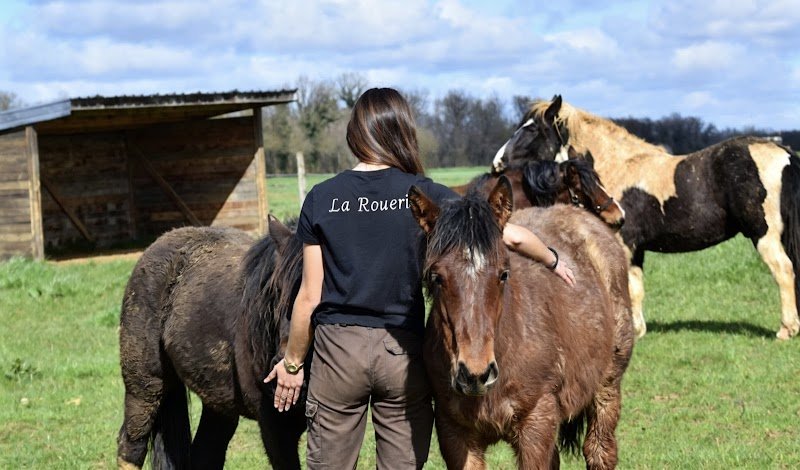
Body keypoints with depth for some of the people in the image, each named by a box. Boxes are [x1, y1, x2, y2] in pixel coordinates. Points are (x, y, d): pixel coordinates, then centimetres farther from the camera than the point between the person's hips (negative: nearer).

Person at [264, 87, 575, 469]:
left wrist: (292, 362, 11)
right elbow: (511, 236, -7)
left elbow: (310, 295, -1)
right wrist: (552, 262, 13)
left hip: (338, 350, 0)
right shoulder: (425, 195, -5)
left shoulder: (321, 199, -3)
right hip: (403, 352, 0)